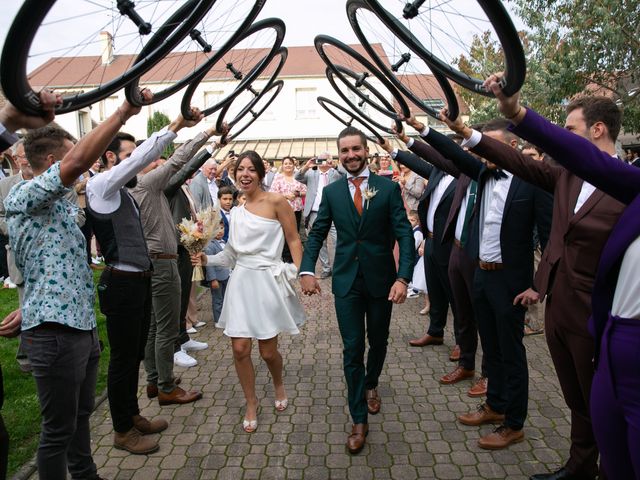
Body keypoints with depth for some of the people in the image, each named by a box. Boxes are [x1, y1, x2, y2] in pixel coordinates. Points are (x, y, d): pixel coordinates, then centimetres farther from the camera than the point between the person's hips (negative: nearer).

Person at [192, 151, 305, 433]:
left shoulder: (276, 202, -5)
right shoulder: (237, 211, 13)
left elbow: (294, 241, -5)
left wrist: (298, 273, -14)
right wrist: (207, 259, 5)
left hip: (269, 281, -4)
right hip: (241, 282, 5)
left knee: (268, 351, 3)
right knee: (239, 349, 1)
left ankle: (278, 384, 38)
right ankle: (251, 403, 25)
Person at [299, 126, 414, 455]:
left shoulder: (388, 188, -4)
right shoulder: (331, 192, 2)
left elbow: (404, 235, -9)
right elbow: (317, 233, 5)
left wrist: (403, 277, -21)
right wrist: (307, 270, -10)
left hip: (381, 279, 0)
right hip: (346, 280, 0)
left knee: (378, 341, 18)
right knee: (352, 348, 1)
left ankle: (371, 384, 48)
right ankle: (359, 420, 14)